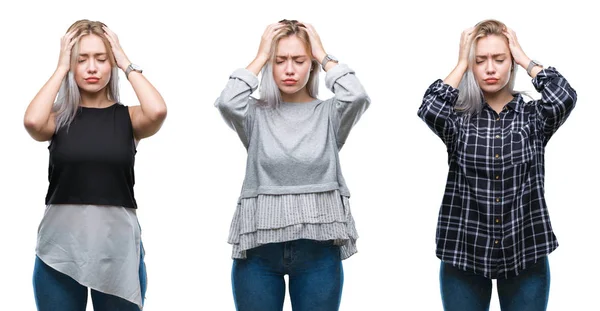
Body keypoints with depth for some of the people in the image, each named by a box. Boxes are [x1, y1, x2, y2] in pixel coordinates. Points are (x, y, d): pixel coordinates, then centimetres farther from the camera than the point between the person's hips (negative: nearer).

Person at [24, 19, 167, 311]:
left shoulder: (128, 117, 2)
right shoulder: (58, 117, 3)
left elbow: (157, 111, -19)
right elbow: (32, 121, -19)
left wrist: (126, 64, -6)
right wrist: (61, 68, -8)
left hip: (118, 246, 0)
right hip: (60, 247, 0)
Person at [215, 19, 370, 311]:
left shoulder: (328, 113, 4)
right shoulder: (257, 114, 3)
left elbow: (357, 96, -16)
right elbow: (227, 102, -17)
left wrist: (324, 56, -3)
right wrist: (260, 57, -5)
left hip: (318, 249, 0)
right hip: (259, 248, 0)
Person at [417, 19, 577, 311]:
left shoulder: (533, 116, 4)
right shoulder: (459, 118, 2)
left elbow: (564, 97, -17)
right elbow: (429, 109, -19)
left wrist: (524, 58, -4)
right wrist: (462, 64, -6)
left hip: (526, 254, 0)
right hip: (464, 254, 0)